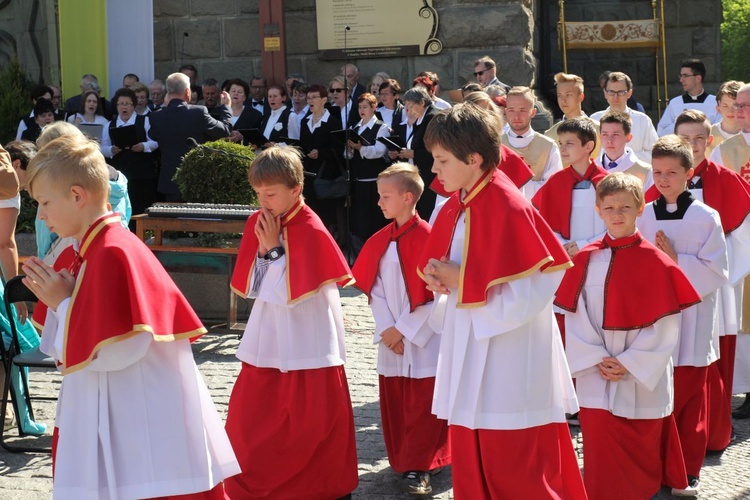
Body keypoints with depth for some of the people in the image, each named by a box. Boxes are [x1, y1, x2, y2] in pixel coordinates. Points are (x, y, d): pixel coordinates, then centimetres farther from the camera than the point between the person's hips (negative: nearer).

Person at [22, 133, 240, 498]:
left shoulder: (113, 253, -18)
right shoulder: (92, 251, 12)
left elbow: (116, 350, -23)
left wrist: (63, 303, -12)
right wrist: (58, 301, 3)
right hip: (116, 417, 10)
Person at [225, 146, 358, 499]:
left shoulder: (311, 232, -17)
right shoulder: (258, 225, 3)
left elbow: (293, 292, -20)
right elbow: (249, 287, 4)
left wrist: (274, 248, -17)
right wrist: (262, 247, -9)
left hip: (306, 344, -7)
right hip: (267, 340, 7)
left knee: (312, 421, 2)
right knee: (249, 415, 9)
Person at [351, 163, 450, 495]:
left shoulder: (426, 237, -13)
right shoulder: (380, 240, 6)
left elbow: (434, 294, -14)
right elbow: (373, 288, 6)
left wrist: (404, 330, -13)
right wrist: (386, 329, -6)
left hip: (423, 339, -6)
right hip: (391, 338, 6)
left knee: (422, 407, 0)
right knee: (393, 402, 11)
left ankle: (417, 467, 7)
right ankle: (404, 461, 24)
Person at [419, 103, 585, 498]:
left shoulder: (508, 208, -19)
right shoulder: (455, 207, 6)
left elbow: (531, 291, -23)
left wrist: (461, 281, -18)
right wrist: (438, 277, -4)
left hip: (509, 361, -8)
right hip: (468, 353, 8)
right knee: (471, 467, 15)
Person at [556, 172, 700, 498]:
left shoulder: (654, 262, -7)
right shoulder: (586, 260, 2)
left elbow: (666, 324, -8)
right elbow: (574, 316, 0)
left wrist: (629, 363, -13)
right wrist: (598, 360, -10)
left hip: (643, 379, -2)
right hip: (596, 375, 2)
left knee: (641, 453, 8)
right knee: (601, 451, 4)